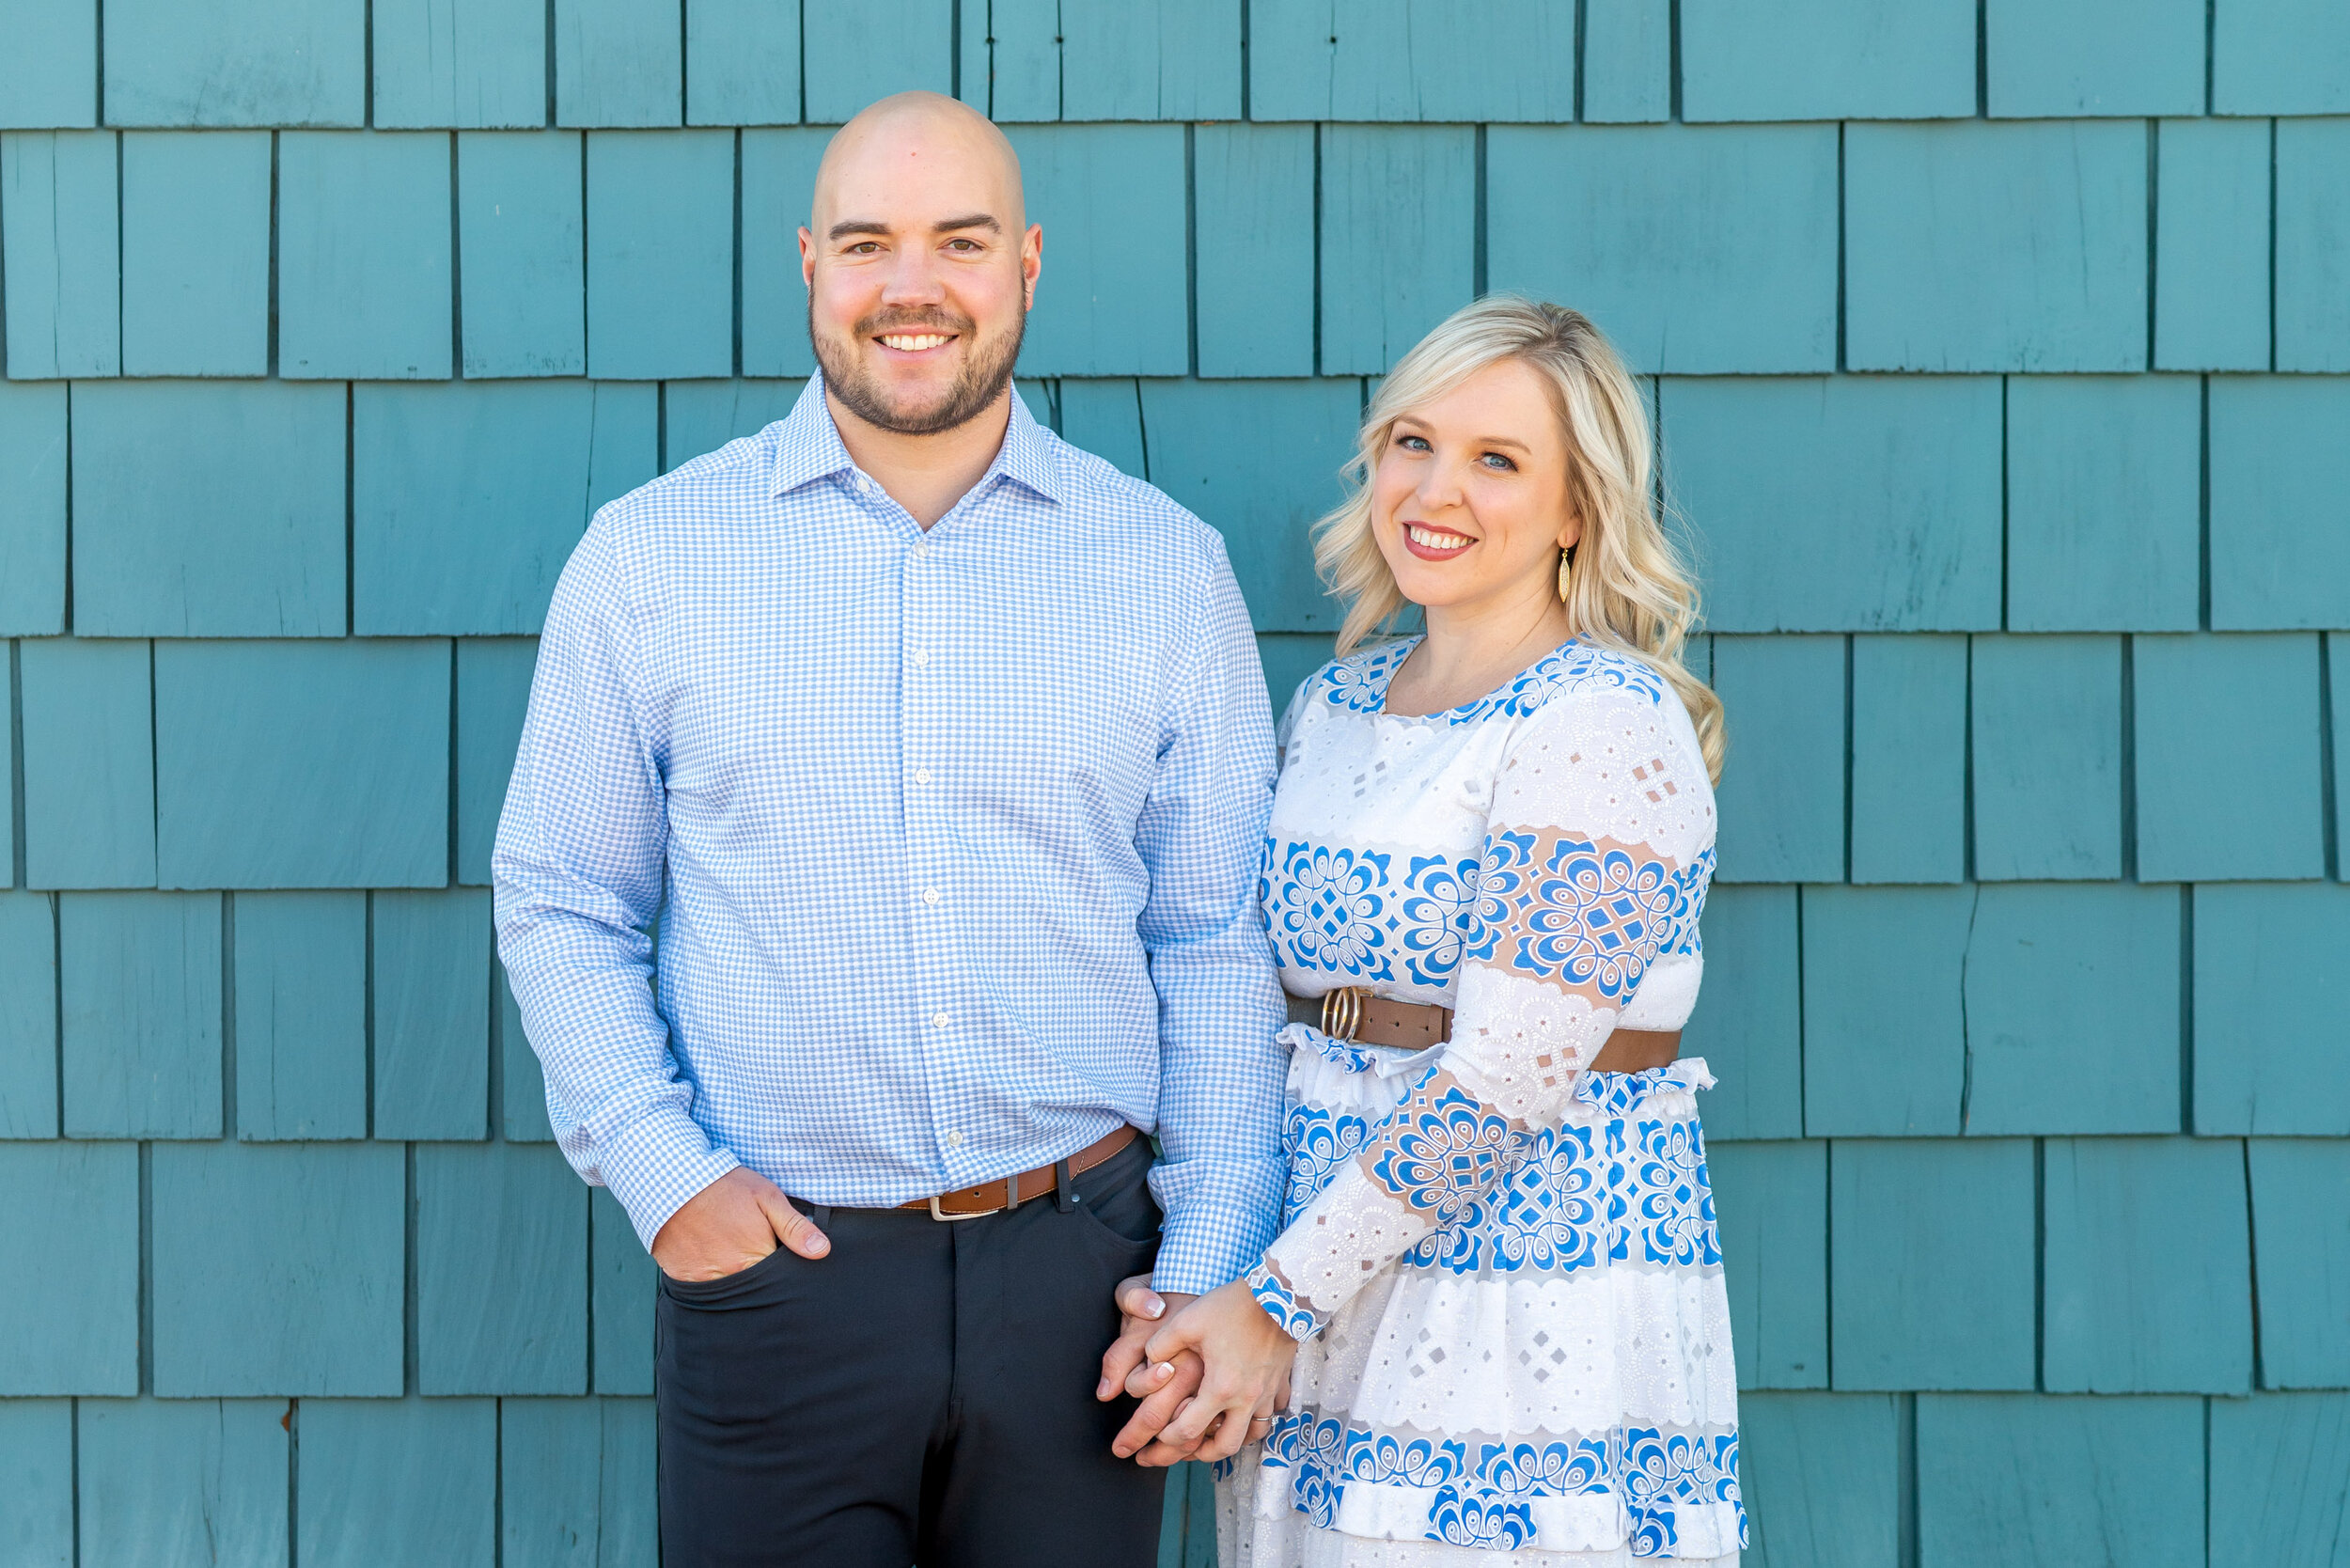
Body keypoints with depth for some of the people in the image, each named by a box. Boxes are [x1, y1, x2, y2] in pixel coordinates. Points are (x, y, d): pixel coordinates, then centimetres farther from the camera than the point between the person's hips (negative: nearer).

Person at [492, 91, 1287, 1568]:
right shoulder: (650, 556, 1)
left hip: (1075, 1265, 1)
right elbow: (560, 904, 6)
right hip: (774, 1270, -1)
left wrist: (1213, 1272, -1)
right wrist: (662, 1169, -6)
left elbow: (1216, 943, 5)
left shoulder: (1168, 569, 3)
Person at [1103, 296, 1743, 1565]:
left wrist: (1278, 1301, -16)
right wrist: (1198, 1291, -3)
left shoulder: (1606, 724, -13)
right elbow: (1260, 1016, 9)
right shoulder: (1331, 706, 9)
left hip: (1532, 1334, -6)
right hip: (1318, 1294, 6)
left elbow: (1505, 1075, -19)